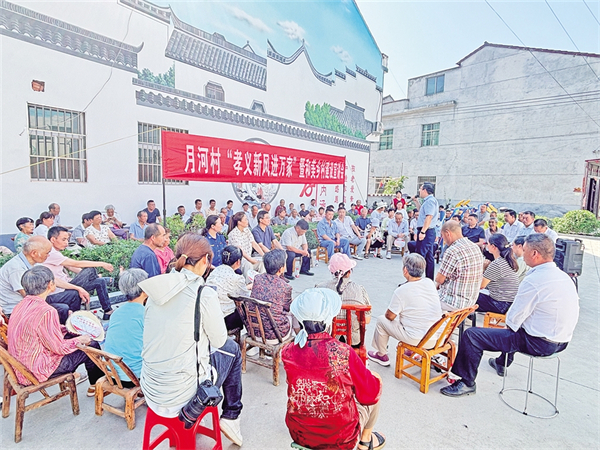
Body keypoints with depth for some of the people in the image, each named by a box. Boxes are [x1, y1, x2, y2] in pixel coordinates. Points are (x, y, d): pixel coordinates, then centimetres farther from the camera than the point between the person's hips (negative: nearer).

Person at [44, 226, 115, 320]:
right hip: (57, 294, -10)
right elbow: (76, 264, -22)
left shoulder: (55, 252, 13)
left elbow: (71, 268, 12)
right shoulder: (51, 253, -20)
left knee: (100, 282, 0)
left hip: (64, 286, 10)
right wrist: (102, 264, -16)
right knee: (90, 270, -18)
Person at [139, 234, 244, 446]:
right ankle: (230, 417, 28)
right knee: (231, 348, 17)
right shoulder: (204, 295, -22)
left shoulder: (157, 288, -2)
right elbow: (219, 340, -8)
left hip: (151, 389, 6)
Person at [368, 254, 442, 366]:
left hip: (416, 339, -6)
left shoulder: (401, 291, -21)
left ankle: (381, 355, 28)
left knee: (381, 320, 11)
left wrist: (387, 314, 12)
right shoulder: (430, 283, -3)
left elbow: (390, 316, -10)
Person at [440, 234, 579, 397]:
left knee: (471, 335, -9)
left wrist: (509, 322, 6)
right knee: (515, 328, 39)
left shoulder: (533, 281, -24)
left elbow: (513, 320, -19)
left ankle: (467, 383, 7)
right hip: (562, 341, 9)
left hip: (539, 343, -9)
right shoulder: (564, 277, 3)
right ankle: (502, 363, 56)